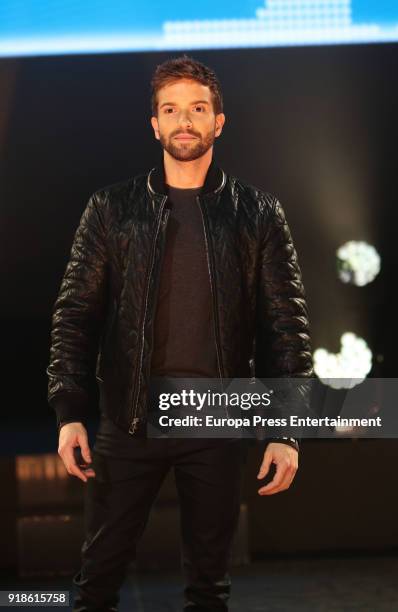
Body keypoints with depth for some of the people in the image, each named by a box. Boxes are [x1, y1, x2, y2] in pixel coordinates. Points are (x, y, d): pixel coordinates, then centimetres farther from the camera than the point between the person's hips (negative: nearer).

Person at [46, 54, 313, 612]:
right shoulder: (113, 208, 4)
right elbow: (75, 314, 2)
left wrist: (287, 430, -6)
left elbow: (286, 325, 1)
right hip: (130, 419, 0)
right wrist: (70, 413, -7)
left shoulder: (259, 215, 3)